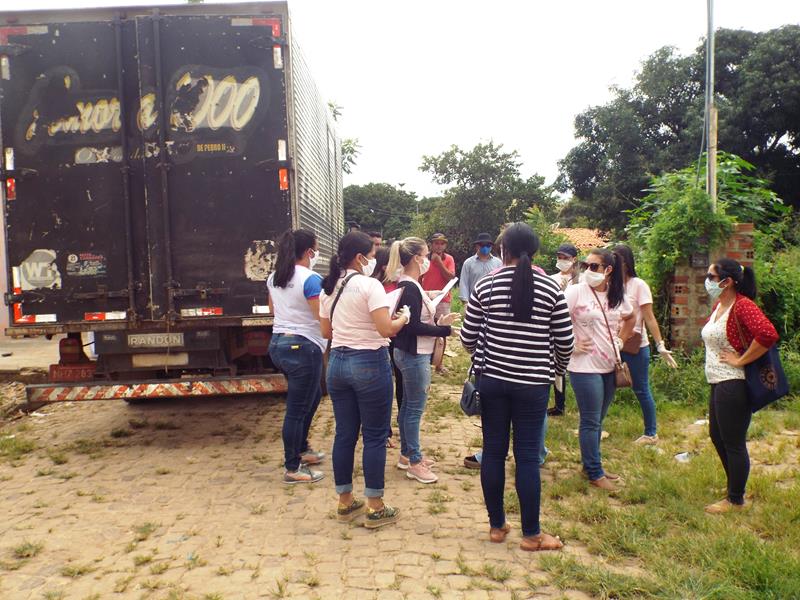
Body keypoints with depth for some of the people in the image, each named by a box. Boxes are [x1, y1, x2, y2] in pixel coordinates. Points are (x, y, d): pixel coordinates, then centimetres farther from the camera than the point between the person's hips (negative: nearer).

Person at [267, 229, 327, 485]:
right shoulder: (311, 280, -17)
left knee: (313, 395, 26)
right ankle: (292, 469, 14)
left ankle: (301, 449, 36)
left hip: (278, 344, 9)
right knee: (297, 409, 2)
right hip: (303, 347, -9)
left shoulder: (274, 278, 8)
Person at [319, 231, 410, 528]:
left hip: (337, 362, 7)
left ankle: (345, 502, 26)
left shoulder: (328, 288, 9)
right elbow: (387, 329, -20)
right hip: (369, 363, -7)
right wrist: (403, 318, -1)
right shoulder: (369, 285, -13)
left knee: (344, 434, 14)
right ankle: (376, 508, 12)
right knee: (375, 436, 4)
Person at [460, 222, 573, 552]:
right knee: (528, 456, 6)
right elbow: (565, 342, 2)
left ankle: (496, 526, 24)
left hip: (491, 380, 1)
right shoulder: (550, 288, -3)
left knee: (493, 452, 11)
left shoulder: (485, 285, -3)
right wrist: (555, 369, 22)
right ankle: (531, 534, 17)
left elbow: (467, 337, 1)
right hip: (533, 384, -1)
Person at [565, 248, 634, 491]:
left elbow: (630, 318, 25)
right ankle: (595, 473, 14)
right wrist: (572, 344, -13)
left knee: (597, 420, 16)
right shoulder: (577, 291, -12)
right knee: (591, 421, 2)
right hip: (585, 367, -6)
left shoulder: (616, 296, 6)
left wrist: (620, 341, 14)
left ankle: (591, 464, 30)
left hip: (610, 366, 6)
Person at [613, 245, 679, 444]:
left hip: (635, 346, -4)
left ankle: (651, 434, 21)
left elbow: (649, 318, -9)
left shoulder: (638, 285, -8)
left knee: (641, 390, 6)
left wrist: (660, 346, -13)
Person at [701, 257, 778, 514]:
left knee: (733, 442, 2)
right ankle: (736, 486, 38)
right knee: (717, 436, 21)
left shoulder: (742, 305, -18)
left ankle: (735, 500, 17)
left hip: (734, 384, -10)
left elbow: (768, 334, -33)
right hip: (718, 382, 10)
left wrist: (741, 360, -23)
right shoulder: (718, 304, 10)